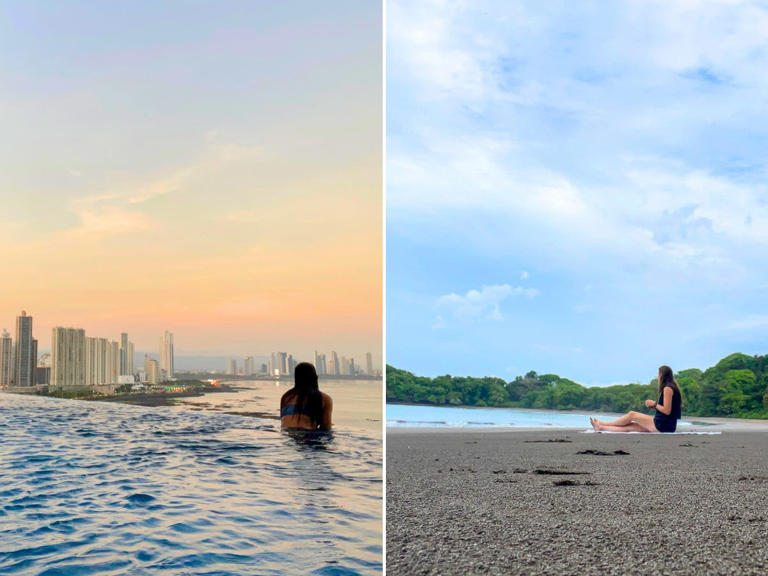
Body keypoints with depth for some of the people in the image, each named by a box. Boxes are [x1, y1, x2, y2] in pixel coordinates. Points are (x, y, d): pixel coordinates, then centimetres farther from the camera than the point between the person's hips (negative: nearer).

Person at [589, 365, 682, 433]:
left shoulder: (667, 388, -15)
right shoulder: (671, 387, 16)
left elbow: (667, 411, -20)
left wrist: (654, 404, -6)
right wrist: (653, 405, 6)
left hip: (663, 426, -8)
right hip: (665, 424, 8)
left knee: (632, 415, 1)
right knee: (629, 427, 8)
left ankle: (602, 424, 13)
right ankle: (601, 428, 11)